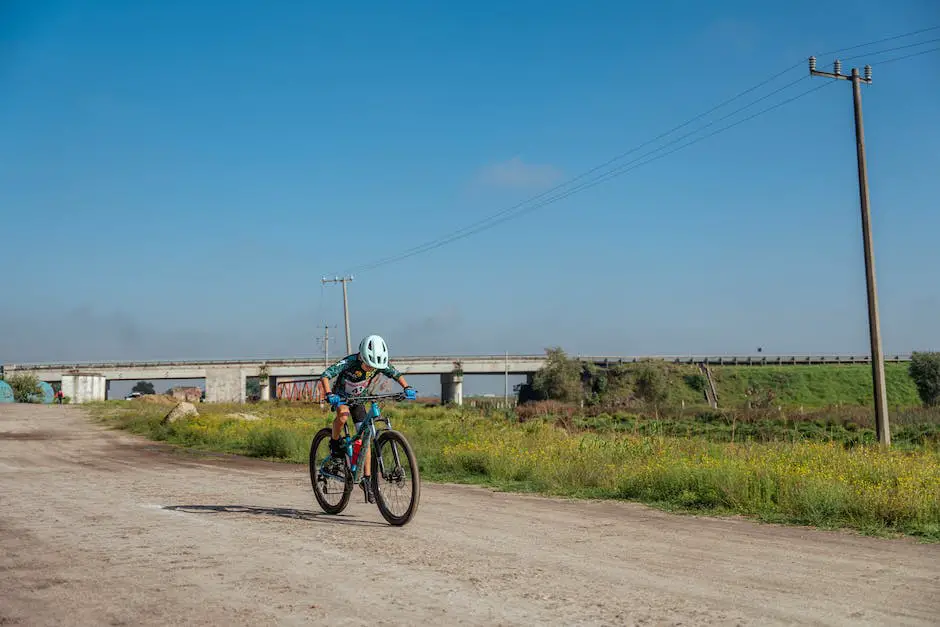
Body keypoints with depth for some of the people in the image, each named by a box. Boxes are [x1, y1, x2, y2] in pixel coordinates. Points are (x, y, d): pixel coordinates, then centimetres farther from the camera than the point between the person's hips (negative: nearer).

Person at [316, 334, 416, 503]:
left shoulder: (379, 364, -21)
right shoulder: (349, 362, -33)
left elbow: (396, 374, -7)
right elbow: (325, 375, -39)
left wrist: (407, 388, -25)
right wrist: (329, 394, -55)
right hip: (341, 397, -3)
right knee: (343, 415, -38)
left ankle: (367, 479, 2)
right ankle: (334, 443, -8)